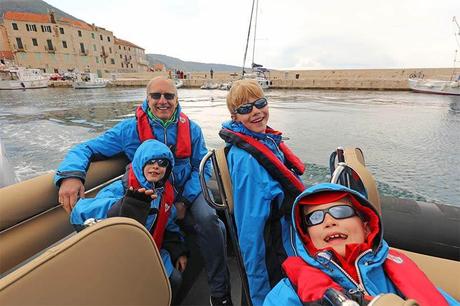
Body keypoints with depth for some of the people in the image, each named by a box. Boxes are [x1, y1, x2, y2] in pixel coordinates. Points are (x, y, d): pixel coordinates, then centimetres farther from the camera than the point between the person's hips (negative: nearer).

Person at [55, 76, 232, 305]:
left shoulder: (191, 129, -1)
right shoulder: (130, 129, -4)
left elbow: (201, 168, 0)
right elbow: (87, 148, -1)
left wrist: (184, 200, -14)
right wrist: (71, 174, -24)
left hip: (186, 191, 0)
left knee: (208, 220, -26)